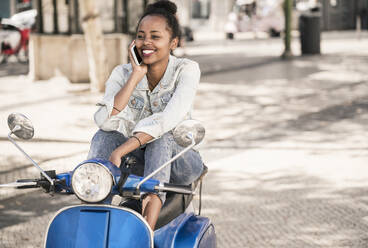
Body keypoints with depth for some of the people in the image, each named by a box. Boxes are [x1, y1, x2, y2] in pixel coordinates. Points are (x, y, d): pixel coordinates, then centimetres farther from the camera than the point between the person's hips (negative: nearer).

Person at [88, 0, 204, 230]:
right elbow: (105, 121, -21)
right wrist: (136, 75, -22)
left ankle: (147, 230, -50)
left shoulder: (186, 70, -12)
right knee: (103, 136, -24)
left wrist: (119, 152, -39)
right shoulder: (123, 73, -3)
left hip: (179, 161, -3)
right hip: (137, 161, 3)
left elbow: (169, 119, -29)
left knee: (161, 137, -35)